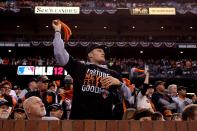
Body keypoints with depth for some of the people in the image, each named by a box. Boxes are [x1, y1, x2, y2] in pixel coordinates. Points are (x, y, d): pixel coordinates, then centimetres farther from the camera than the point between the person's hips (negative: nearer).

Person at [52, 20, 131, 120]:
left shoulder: (113, 74, 19)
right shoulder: (79, 67, 13)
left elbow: (128, 96, 14)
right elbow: (59, 53, 4)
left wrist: (119, 83, -3)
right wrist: (58, 31, 8)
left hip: (105, 118, 3)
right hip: (79, 117, -2)